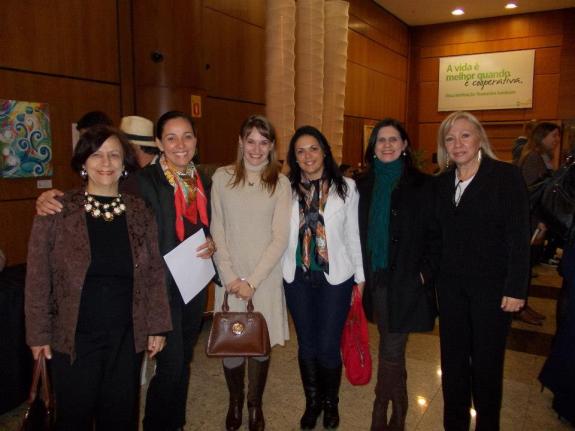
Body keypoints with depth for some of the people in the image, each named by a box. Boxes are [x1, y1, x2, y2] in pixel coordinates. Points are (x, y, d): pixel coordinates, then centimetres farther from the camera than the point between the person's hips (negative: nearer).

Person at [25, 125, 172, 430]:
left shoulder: (139, 211, 0)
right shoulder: (57, 211, -7)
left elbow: (154, 273, 3)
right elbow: (38, 278, -3)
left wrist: (157, 326, 2)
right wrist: (39, 333, -4)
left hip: (127, 337, 2)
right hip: (73, 338, -2)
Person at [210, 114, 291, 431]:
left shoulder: (280, 183, -1)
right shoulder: (222, 177, 0)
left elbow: (280, 238, -5)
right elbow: (217, 230, 1)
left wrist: (253, 281, -10)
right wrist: (229, 276, -7)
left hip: (266, 277, 0)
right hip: (230, 277, 0)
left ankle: (255, 405, 33)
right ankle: (235, 402, 32)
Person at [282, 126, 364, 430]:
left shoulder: (345, 187, 0)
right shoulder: (288, 189, 1)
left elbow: (353, 234, 2)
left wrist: (360, 277, 3)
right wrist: (281, 272, -1)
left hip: (336, 277, -1)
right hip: (297, 277, 2)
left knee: (328, 346, 2)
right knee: (306, 345, 13)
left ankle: (330, 402, 29)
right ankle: (312, 402, 35)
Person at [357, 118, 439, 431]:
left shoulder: (421, 185, -5)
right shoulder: (364, 185, 7)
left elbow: (435, 234, -4)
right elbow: (359, 232, 9)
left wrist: (425, 273, -10)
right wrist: (361, 273, 5)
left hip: (406, 282, -4)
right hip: (375, 279, 4)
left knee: (390, 352, 0)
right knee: (393, 350, 16)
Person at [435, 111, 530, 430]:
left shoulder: (506, 176, -7)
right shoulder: (443, 182, 7)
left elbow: (519, 236, -10)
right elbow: (439, 234, 7)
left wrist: (515, 289, -13)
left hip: (491, 285, -4)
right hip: (451, 284, 4)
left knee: (487, 361, 8)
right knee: (453, 358, 13)